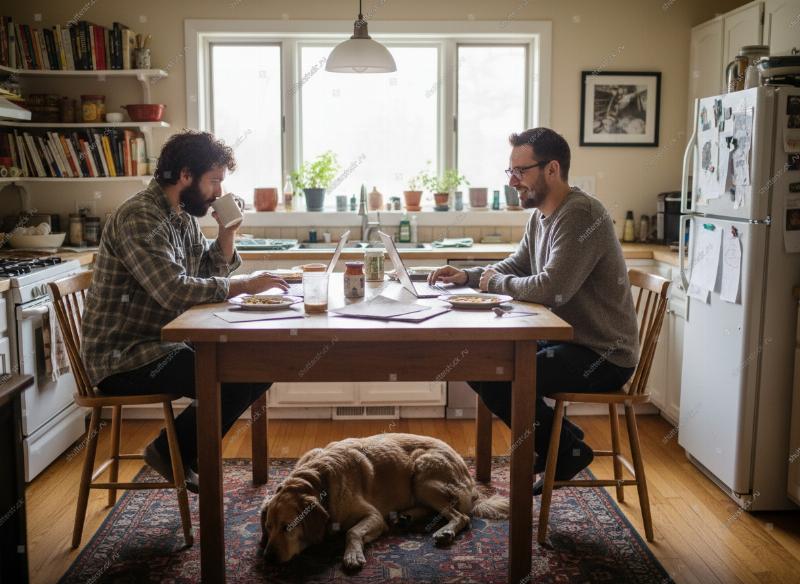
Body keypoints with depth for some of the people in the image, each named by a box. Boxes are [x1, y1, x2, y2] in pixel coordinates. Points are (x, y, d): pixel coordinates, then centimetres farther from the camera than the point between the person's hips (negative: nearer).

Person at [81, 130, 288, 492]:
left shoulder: (182, 216, 10)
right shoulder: (139, 218, -19)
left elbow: (210, 275, 15)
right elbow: (175, 290, -30)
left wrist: (227, 231, 0)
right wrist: (246, 285, -22)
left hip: (160, 344, 10)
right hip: (120, 359, -10)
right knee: (230, 379, -23)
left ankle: (183, 449, 13)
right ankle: (171, 452, 1)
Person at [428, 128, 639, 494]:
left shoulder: (581, 215, -22)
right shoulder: (541, 215, 9)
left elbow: (550, 289, -31)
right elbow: (516, 266, 20)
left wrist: (497, 281, -13)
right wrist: (468, 276, 2)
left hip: (603, 356, -10)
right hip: (568, 340, 10)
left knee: (498, 381, -21)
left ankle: (565, 450, 4)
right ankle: (561, 437, 15)